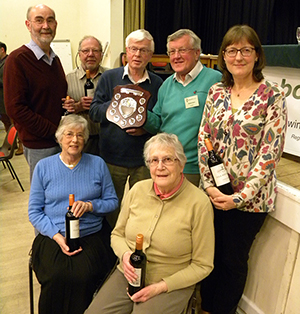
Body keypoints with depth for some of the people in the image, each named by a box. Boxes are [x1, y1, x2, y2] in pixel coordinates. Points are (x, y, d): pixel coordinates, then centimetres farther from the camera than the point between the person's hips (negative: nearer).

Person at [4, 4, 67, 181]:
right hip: (38, 145, -6)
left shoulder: (55, 59, 13)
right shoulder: (18, 59, -11)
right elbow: (15, 108, -17)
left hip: (61, 141, 7)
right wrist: (54, 131, -17)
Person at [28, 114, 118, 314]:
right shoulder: (43, 167, 6)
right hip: (53, 237, 0)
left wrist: (90, 205, -12)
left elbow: (112, 201, 8)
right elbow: (34, 211, 5)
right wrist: (57, 236, -10)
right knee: (56, 277, -27)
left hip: (92, 235, 0)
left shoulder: (97, 164, 8)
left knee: (82, 276, -27)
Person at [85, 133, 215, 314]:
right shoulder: (137, 190, -1)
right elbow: (117, 234, 11)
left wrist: (161, 287, -13)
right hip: (127, 277, 3)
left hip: (171, 286, -3)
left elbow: (202, 265, -7)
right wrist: (125, 254, -10)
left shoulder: (199, 203, -14)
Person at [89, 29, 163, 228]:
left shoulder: (157, 83, 3)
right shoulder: (109, 78, 3)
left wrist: (147, 128, -15)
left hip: (144, 159, 0)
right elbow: (94, 112, -2)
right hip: (112, 157, 1)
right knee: (111, 209, 16)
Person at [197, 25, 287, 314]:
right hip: (212, 192, 4)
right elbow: (203, 139, 3)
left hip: (249, 198, -3)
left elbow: (270, 152, -12)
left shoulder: (273, 96, -8)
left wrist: (241, 196, -16)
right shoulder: (216, 92, 5)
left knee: (233, 260, 12)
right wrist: (209, 185, -7)